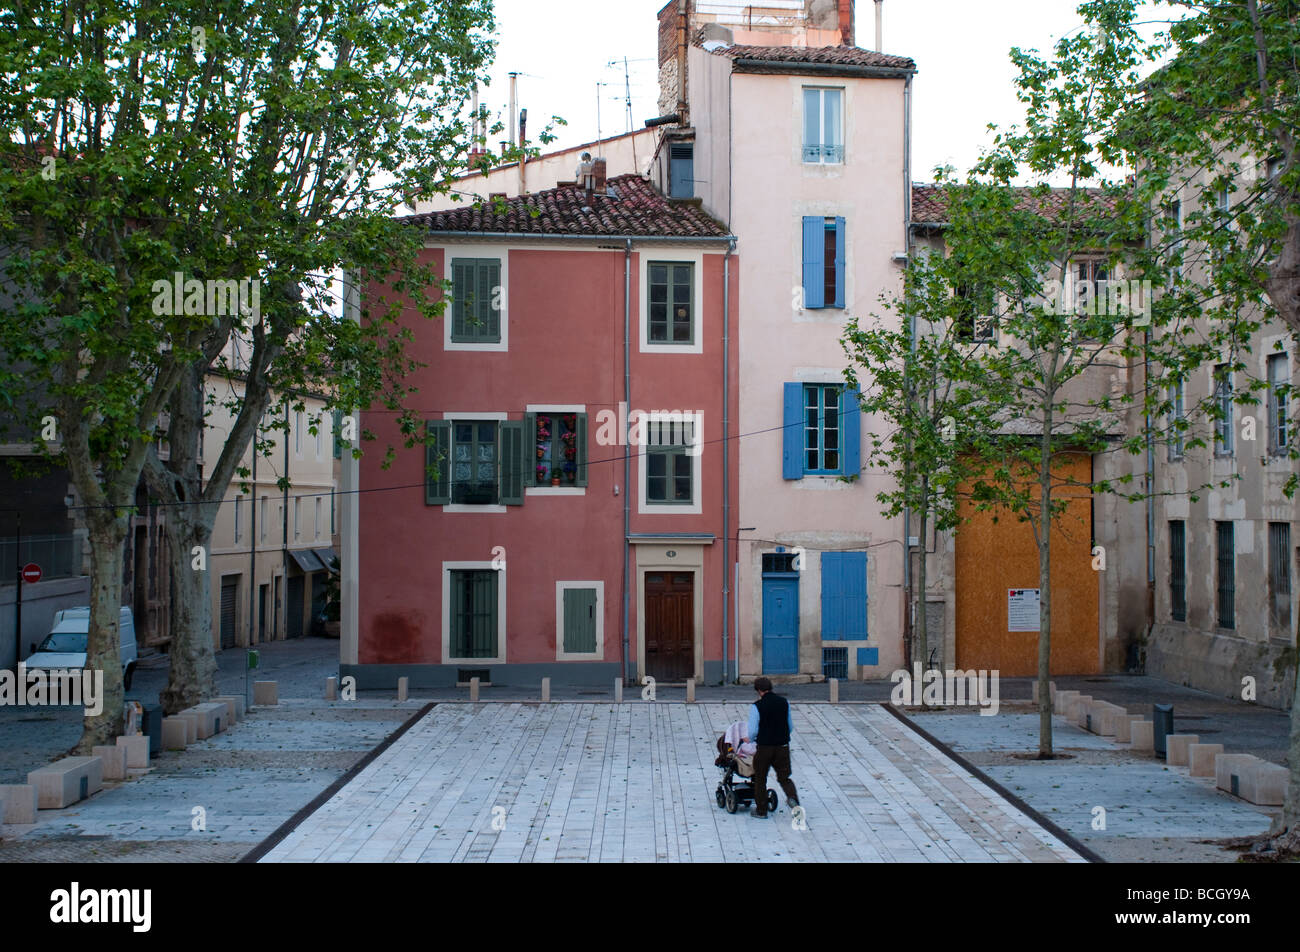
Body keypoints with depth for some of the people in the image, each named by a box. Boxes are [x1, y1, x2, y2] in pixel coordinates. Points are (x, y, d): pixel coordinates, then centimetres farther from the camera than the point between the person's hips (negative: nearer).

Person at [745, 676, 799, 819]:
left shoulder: (757, 706, -12)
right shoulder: (784, 702, 2)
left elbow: (753, 732, -10)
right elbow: (791, 727, 10)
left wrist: (752, 740, 12)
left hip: (764, 748, -3)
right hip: (783, 747, 3)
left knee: (760, 779, 13)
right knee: (784, 777, 13)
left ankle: (761, 810, 19)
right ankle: (792, 796, -16)